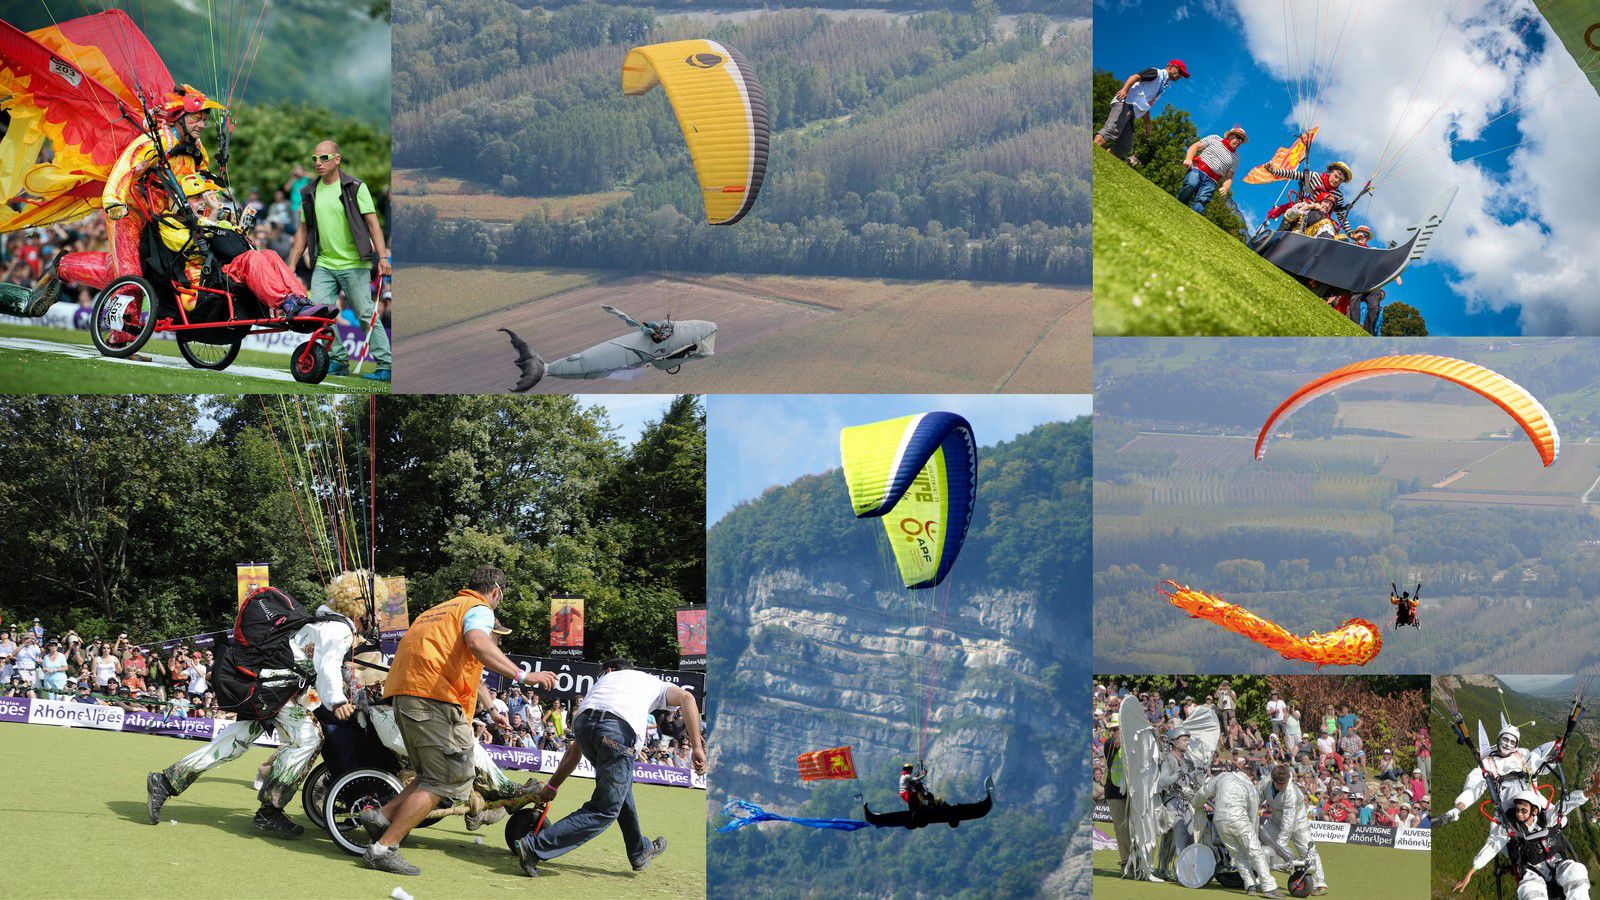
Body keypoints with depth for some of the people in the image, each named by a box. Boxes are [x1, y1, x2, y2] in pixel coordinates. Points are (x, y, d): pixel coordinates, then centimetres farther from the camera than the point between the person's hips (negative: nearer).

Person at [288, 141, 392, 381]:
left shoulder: (355, 187, -4)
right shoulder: (310, 193, 11)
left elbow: (372, 223, -7)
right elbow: (303, 231, 17)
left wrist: (382, 257, -17)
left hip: (354, 264, -5)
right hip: (323, 264, 5)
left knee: (365, 315, -6)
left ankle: (385, 365, 0)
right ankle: (338, 361, 5)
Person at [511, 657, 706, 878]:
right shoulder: (651, 681, 35)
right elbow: (686, 698, 11)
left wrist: (553, 785, 40)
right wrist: (697, 748, 5)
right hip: (620, 731, -4)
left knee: (620, 786, 30)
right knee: (603, 812, 3)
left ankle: (639, 851, 38)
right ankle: (535, 848, -5)